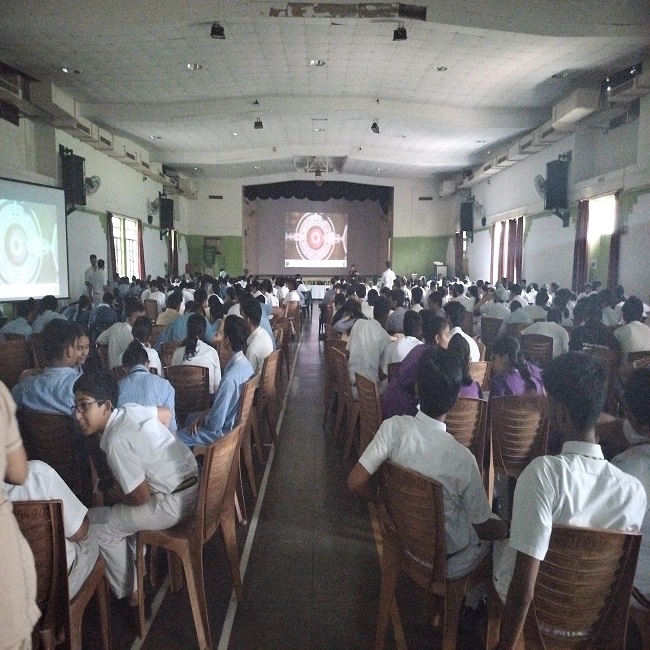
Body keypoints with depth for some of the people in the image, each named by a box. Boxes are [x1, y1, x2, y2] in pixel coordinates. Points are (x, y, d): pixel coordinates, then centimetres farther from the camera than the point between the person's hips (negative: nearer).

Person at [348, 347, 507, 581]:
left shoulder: (393, 427, -25)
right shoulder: (462, 459, -30)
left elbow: (355, 482, -21)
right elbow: (484, 528, -16)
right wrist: (506, 528, 6)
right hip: (446, 556, -4)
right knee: (499, 526, 26)